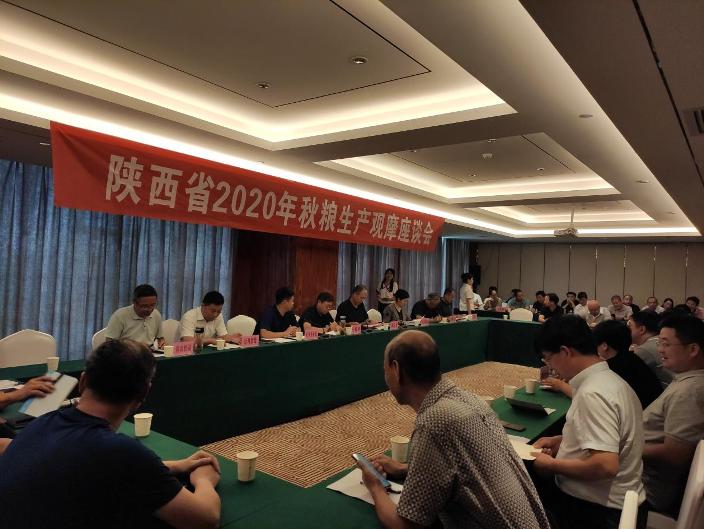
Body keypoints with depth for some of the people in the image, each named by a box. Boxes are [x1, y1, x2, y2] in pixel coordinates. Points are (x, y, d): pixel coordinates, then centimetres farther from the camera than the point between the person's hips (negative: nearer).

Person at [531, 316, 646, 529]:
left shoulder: (593, 393, -25)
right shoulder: (609, 379, 4)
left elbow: (606, 465, -32)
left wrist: (552, 465, -18)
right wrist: (561, 441, 9)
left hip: (596, 511, -8)